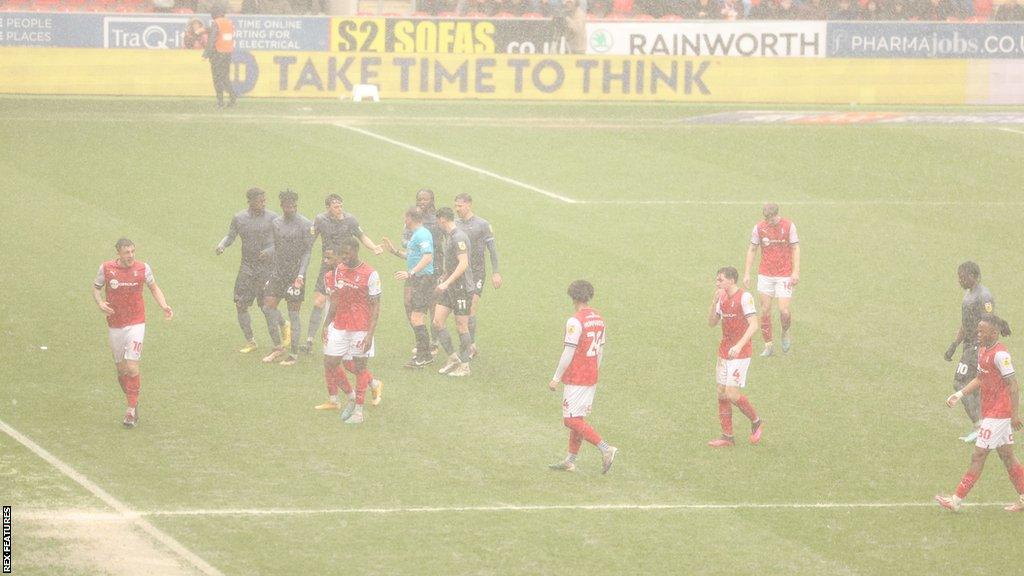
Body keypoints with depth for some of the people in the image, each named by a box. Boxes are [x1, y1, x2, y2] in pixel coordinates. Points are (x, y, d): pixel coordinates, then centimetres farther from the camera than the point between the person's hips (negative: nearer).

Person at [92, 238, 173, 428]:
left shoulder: (143, 268, -3)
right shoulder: (106, 268, -3)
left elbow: (154, 287, 11)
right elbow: (96, 288, 11)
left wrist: (163, 306, -4)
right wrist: (100, 302, -10)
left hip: (136, 323, -2)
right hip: (114, 325, 2)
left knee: (132, 367, -13)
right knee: (121, 369, 7)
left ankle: (131, 409, -4)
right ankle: (133, 402, 27)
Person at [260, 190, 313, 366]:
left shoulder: (305, 225, -8)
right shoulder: (276, 223, 9)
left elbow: (307, 252, -8)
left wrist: (300, 275, -17)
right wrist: (273, 270, 14)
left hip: (295, 274, -5)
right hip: (278, 272, 5)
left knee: (293, 312, -1)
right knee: (268, 307, -2)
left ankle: (294, 354, 7)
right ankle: (278, 346, 15)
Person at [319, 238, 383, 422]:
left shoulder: (370, 274, -11)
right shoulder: (338, 271, 6)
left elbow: (376, 307, -10)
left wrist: (370, 334, -16)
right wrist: (327, 325, 13)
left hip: (361, 329, -6)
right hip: (339, 327, 6)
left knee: (359, 366, 1)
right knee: (330, 363, 2)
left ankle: (358, 410, 8)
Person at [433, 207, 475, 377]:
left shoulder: (459, 237, -17)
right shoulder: (448, 236, 13)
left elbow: (463, 264, -24)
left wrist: (447, 283, -25)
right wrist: (442, 280, 25)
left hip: (461, 288, -9)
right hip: (449, 289, 9)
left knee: (461, 326, -1)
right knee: (437, 323, 4)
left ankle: (464, 366, 8)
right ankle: (453, 358, 13)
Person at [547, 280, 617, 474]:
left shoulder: (575, 322, -17)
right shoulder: (598, 319, 9)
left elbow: (568, 354, -18)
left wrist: (556, 378, -11)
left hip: (575, 379, -9)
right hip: (591, 378, 9)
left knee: (572, 420, -7)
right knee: (578, 419, 13)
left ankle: (605, 449, -17)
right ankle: (570, 461, 16)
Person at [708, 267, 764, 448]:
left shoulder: (745, 297, -15)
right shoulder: (722, 298, 9)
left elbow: (753, 325, -22)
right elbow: (711, 323, 9)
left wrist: (739, 346, -32)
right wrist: (714, 302, -6)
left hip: (740, 353, -8)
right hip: (724, 351, 8)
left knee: (731, 394, -13)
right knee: (722, 394, 6)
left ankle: (756, 422, 10)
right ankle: (727, 436, 13)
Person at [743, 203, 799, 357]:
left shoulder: (789, 226, -6)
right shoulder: (759, 228, -1)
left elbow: (795, 248, -3)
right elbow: (752, 250, 6)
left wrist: (795, 272, -12)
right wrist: (747, 273, 1)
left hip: (784, 275, -2)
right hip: (765, 274, 2)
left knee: (784, 311, -11)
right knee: (765, 311, 0)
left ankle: (785, 333, 21)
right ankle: (768, 346, 10)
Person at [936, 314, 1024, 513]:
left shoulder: (1000, 355, -20)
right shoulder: (983, 352, 8)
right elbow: (980, 379, 21)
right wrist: (960, 394, 12)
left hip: (998, 414, -10)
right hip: (989, 412, 10)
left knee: (978, 456, -4)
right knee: (1007, 455, 14)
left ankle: (957, 500, -1)